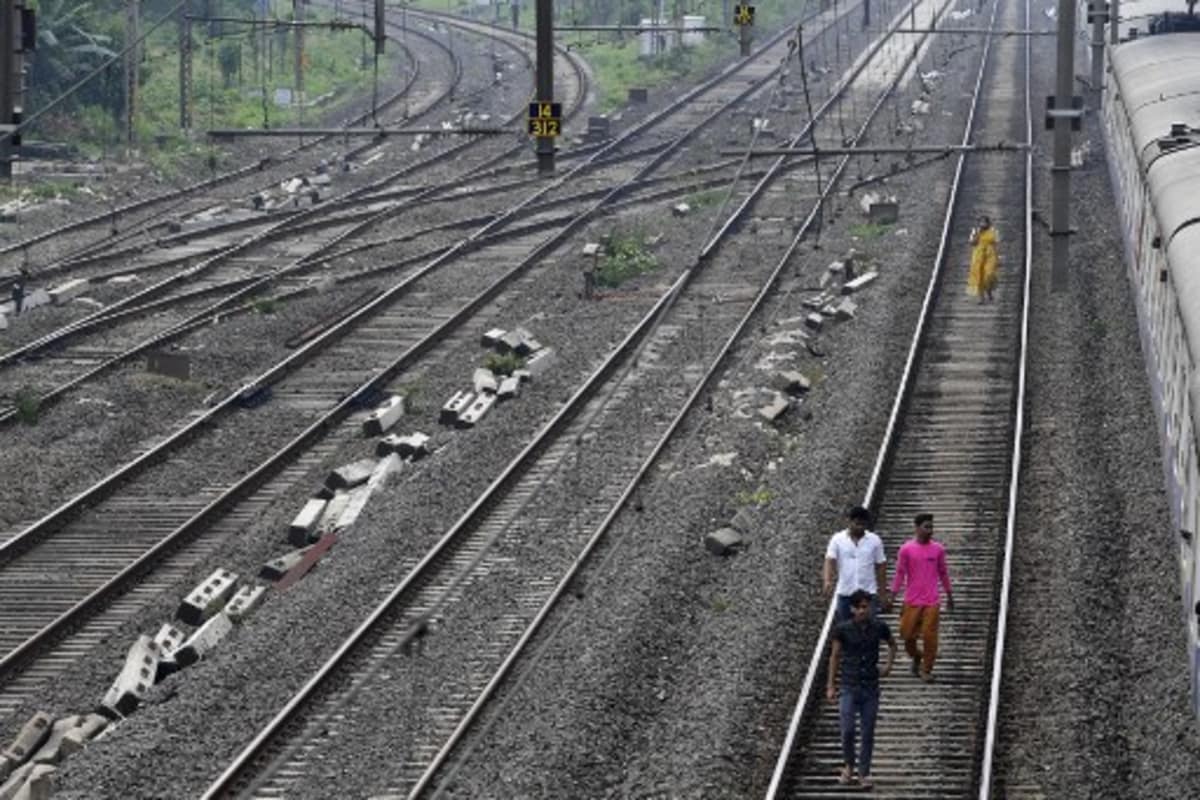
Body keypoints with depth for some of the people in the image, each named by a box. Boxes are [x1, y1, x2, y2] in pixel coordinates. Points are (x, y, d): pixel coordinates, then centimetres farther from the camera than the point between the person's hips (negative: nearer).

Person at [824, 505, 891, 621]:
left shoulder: (875, 541, 1)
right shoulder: (837, 539, -1)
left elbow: (880, 567, 5)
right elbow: (830, 561, -11)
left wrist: (883, 594, 5)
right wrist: (828, 580, -30)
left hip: (868, 594, 0)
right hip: (845, 593, 0)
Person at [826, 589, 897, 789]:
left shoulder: (879, 628, -2)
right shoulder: (843, 630, -7)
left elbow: (892, 645, 19)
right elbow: (834, 657, 1)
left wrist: (889, 665, 5)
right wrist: (831, 686, 0)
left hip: (871, 688, 2)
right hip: (849, 688, -2)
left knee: (868, 733, 3)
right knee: (847, 730, -10)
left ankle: (864, 774, 13)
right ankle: (848, 766, 15)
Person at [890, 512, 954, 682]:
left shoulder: (938, 549, 3)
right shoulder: (906, 549, -3)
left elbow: (943, 573, 13)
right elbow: (899, 573, 2)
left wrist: (949, 596, 17)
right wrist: (892, 596, -2)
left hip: (932, 602, 0)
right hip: (912, 602, 0)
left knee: (930, 636, -4)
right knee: (907, 634, 4)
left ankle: (927, 669, 8)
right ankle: (916, 657, 33)